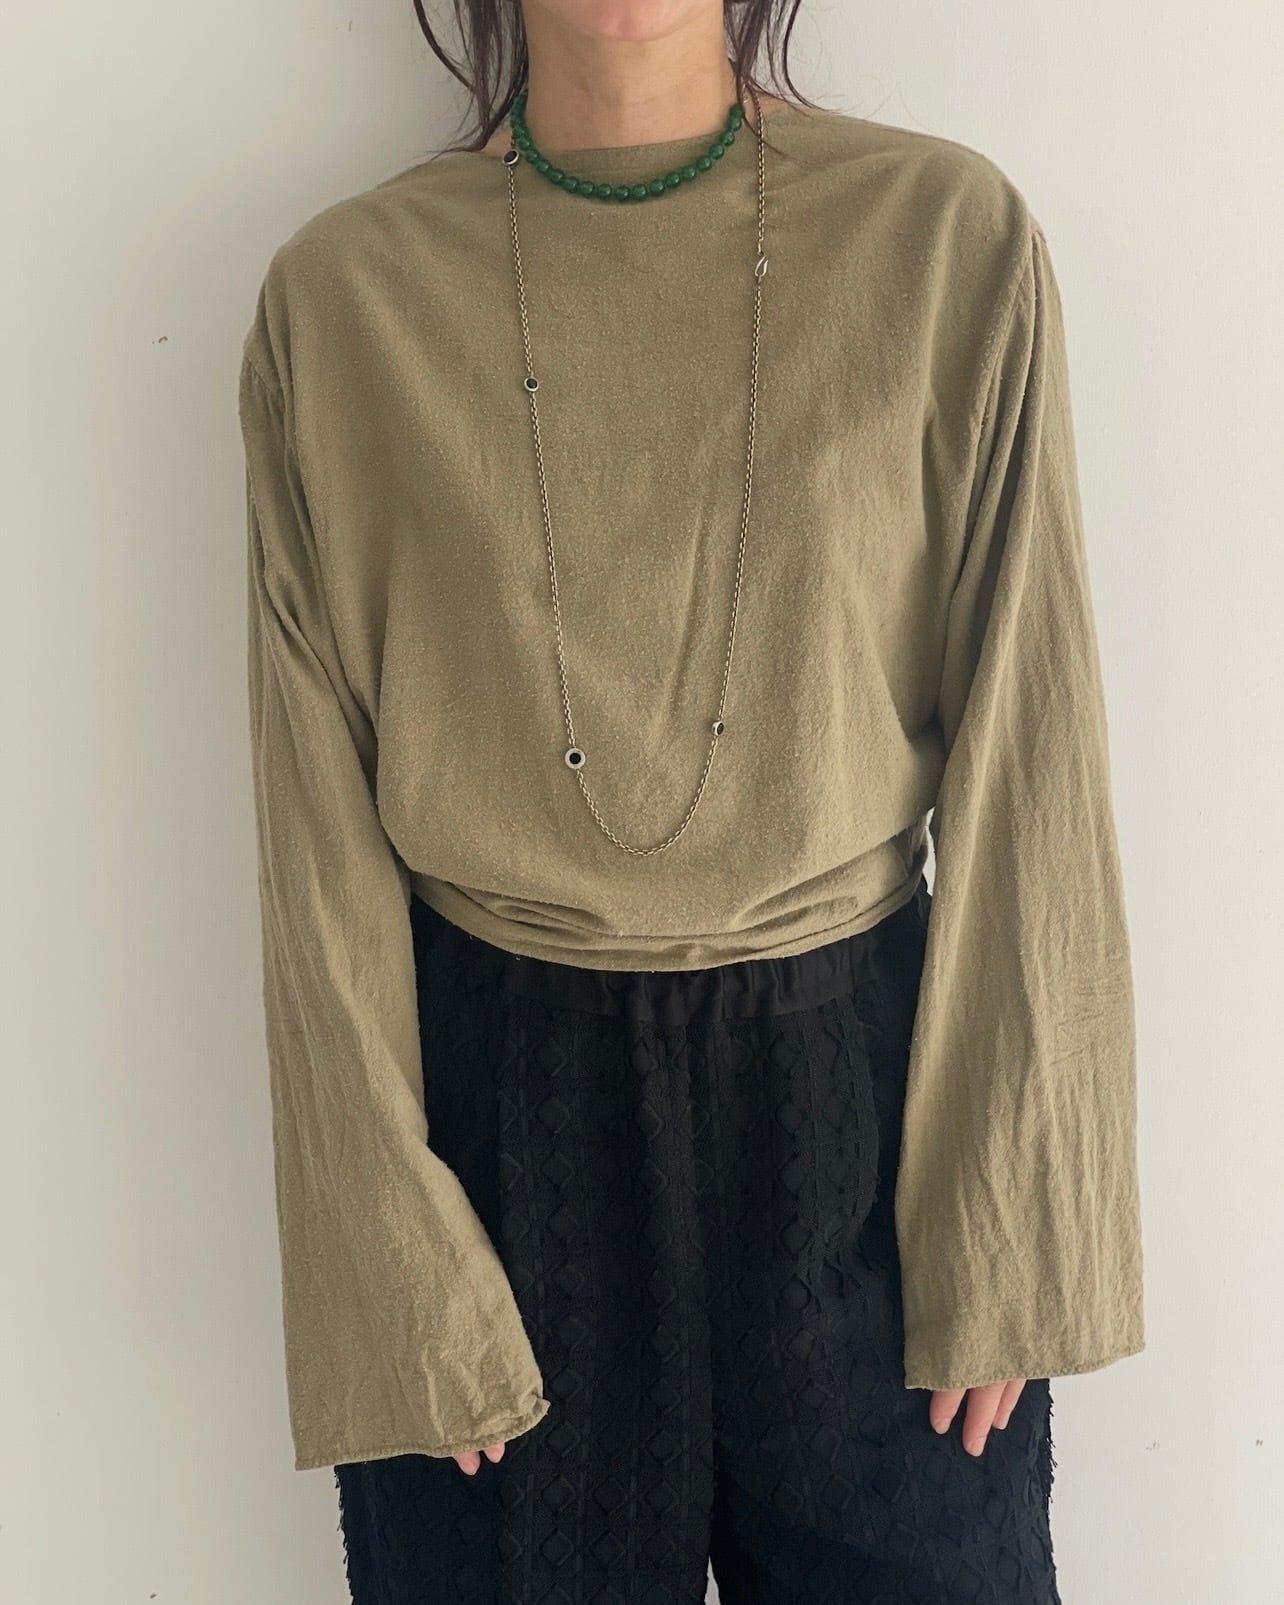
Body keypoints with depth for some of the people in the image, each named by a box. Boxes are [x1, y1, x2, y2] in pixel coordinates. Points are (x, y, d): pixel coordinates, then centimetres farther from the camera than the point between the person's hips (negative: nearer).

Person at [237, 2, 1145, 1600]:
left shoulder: (952, 237, -4)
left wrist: (1010, 1232, -5)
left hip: (857, 1095, 1)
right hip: (490, 1097, 1)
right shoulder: (340, 292, -3)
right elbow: (321, 833, -3)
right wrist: (400, 1288, -5)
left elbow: (1026, 759, -3)